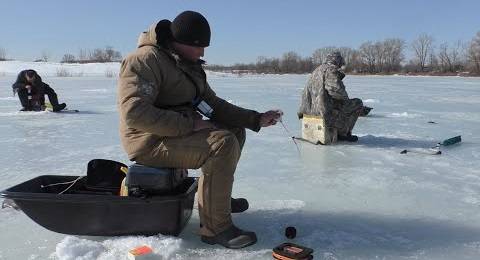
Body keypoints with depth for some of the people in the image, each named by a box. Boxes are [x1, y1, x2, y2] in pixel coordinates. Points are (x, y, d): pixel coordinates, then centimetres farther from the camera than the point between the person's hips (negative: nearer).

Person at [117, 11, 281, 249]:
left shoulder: (190, 66, 14)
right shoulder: (145, 60, -17)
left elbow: (214, 105, 14)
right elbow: (135, 113, -28)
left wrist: (257, 119, 4)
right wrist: (190, 124, -27)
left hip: (180, 133, 10)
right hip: (152, 142, -10)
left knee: (235, 131, 13)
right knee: (223, 143, -27)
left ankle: (215, 195, 23)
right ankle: (215, 227, -19)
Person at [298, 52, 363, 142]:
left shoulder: (316, 71, 20)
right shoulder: (331, 69, -11)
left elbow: (306, 93, 25)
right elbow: (336, 89, -27)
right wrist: (345, 97, -6)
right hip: (328, 111, -10)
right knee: (358, 103, 7)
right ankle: (342, 133, 12)